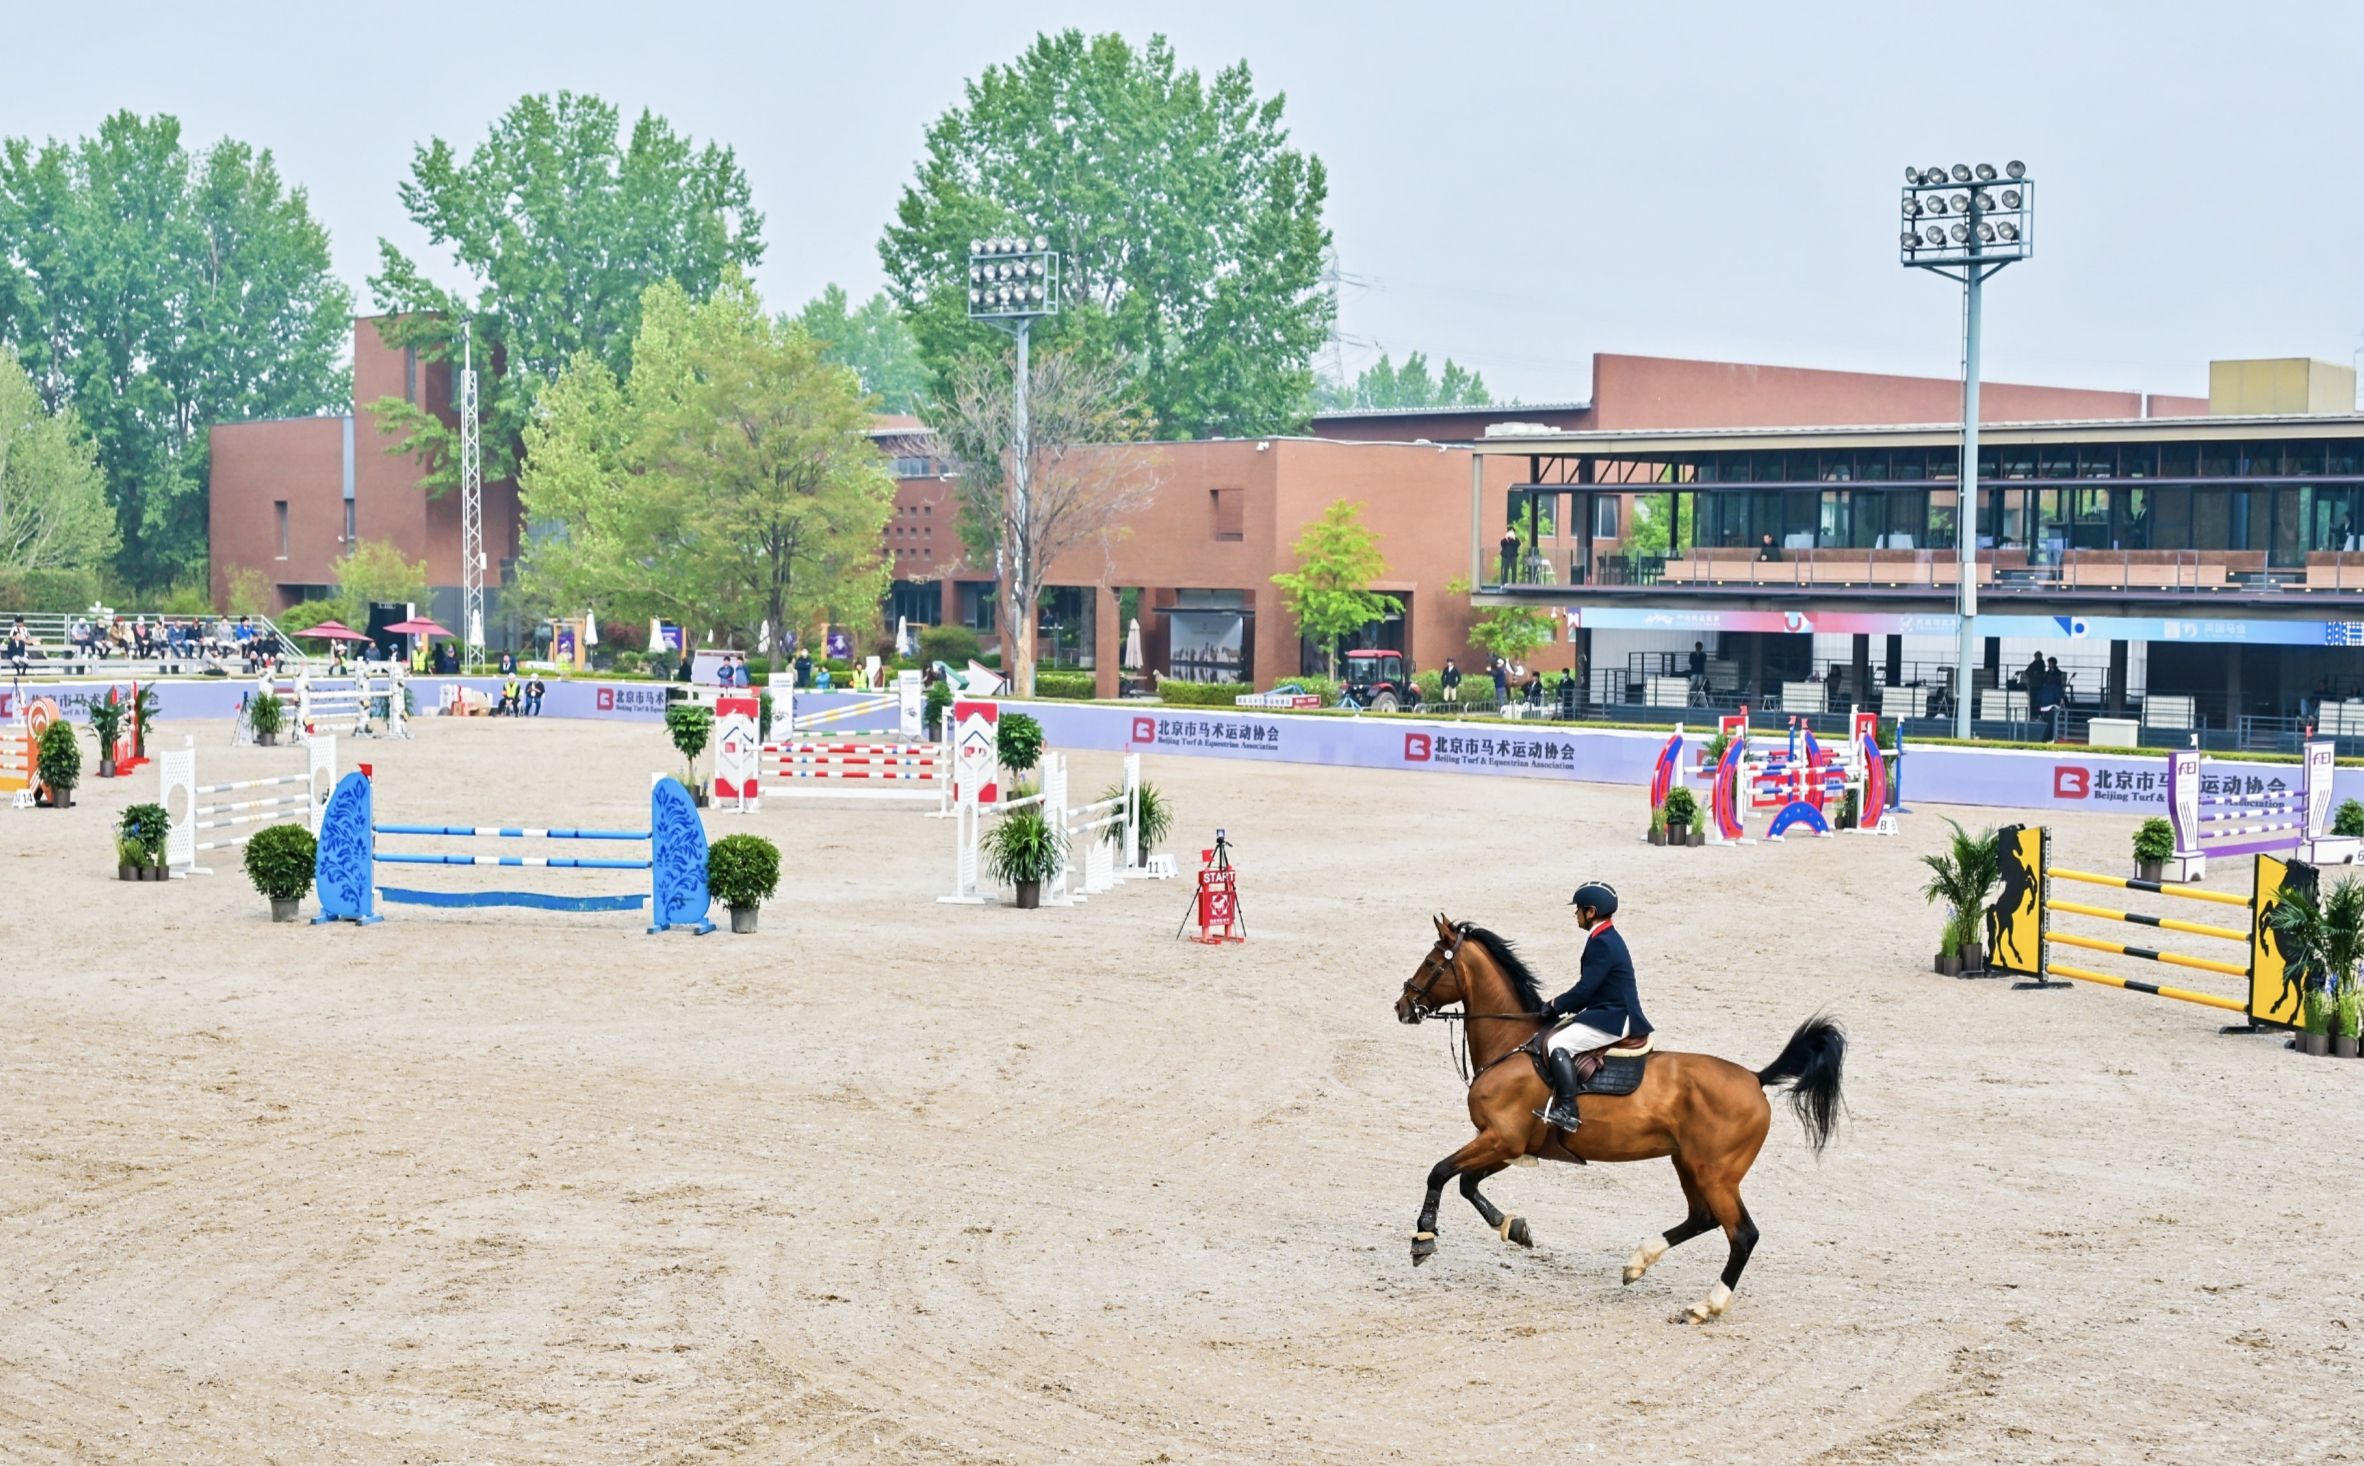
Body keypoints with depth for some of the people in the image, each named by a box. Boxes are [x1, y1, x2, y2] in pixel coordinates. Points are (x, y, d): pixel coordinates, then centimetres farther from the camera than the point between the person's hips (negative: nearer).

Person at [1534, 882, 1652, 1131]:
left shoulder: (1602, 944, -18)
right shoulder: (1607, 939, 14)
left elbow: (1585, 989, -20)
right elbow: (1590, 988, 18)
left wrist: (1555, 1005, -8)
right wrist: (1560, 1006, 9)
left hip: (1613, 1021, -11)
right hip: (1611, 1014, 11)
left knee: (1558, 1044, -22)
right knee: (1550, 1031, 17)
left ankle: (1568, 1111, -25)